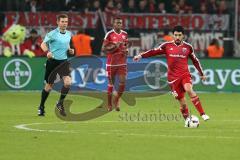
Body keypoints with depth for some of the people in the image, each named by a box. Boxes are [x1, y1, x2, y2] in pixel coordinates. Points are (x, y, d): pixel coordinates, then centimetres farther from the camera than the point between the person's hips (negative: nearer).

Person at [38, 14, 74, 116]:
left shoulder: (69, 34, 8)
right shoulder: (52, 34, -10)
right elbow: (43, 44, -9)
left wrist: (70, 50, 3)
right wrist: (47, 52, -28)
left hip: (63, 62, 4)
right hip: (52, 62, -4)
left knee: (68, 82, -16)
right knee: (49, 86, 3)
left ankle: (60, 103, 5)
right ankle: (41, 107, 23)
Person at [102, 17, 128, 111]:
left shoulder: (125, 34, 7)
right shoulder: (109, 34, -8)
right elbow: (103, 49, -9)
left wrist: (126, 50, 0)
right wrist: (115, 46, -20)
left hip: (122, 63, 4)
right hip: (111, 63, -4)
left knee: (123, 82, -8)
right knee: (111, 84, 3)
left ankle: (116, 100, 14)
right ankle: (109, 104, 16)